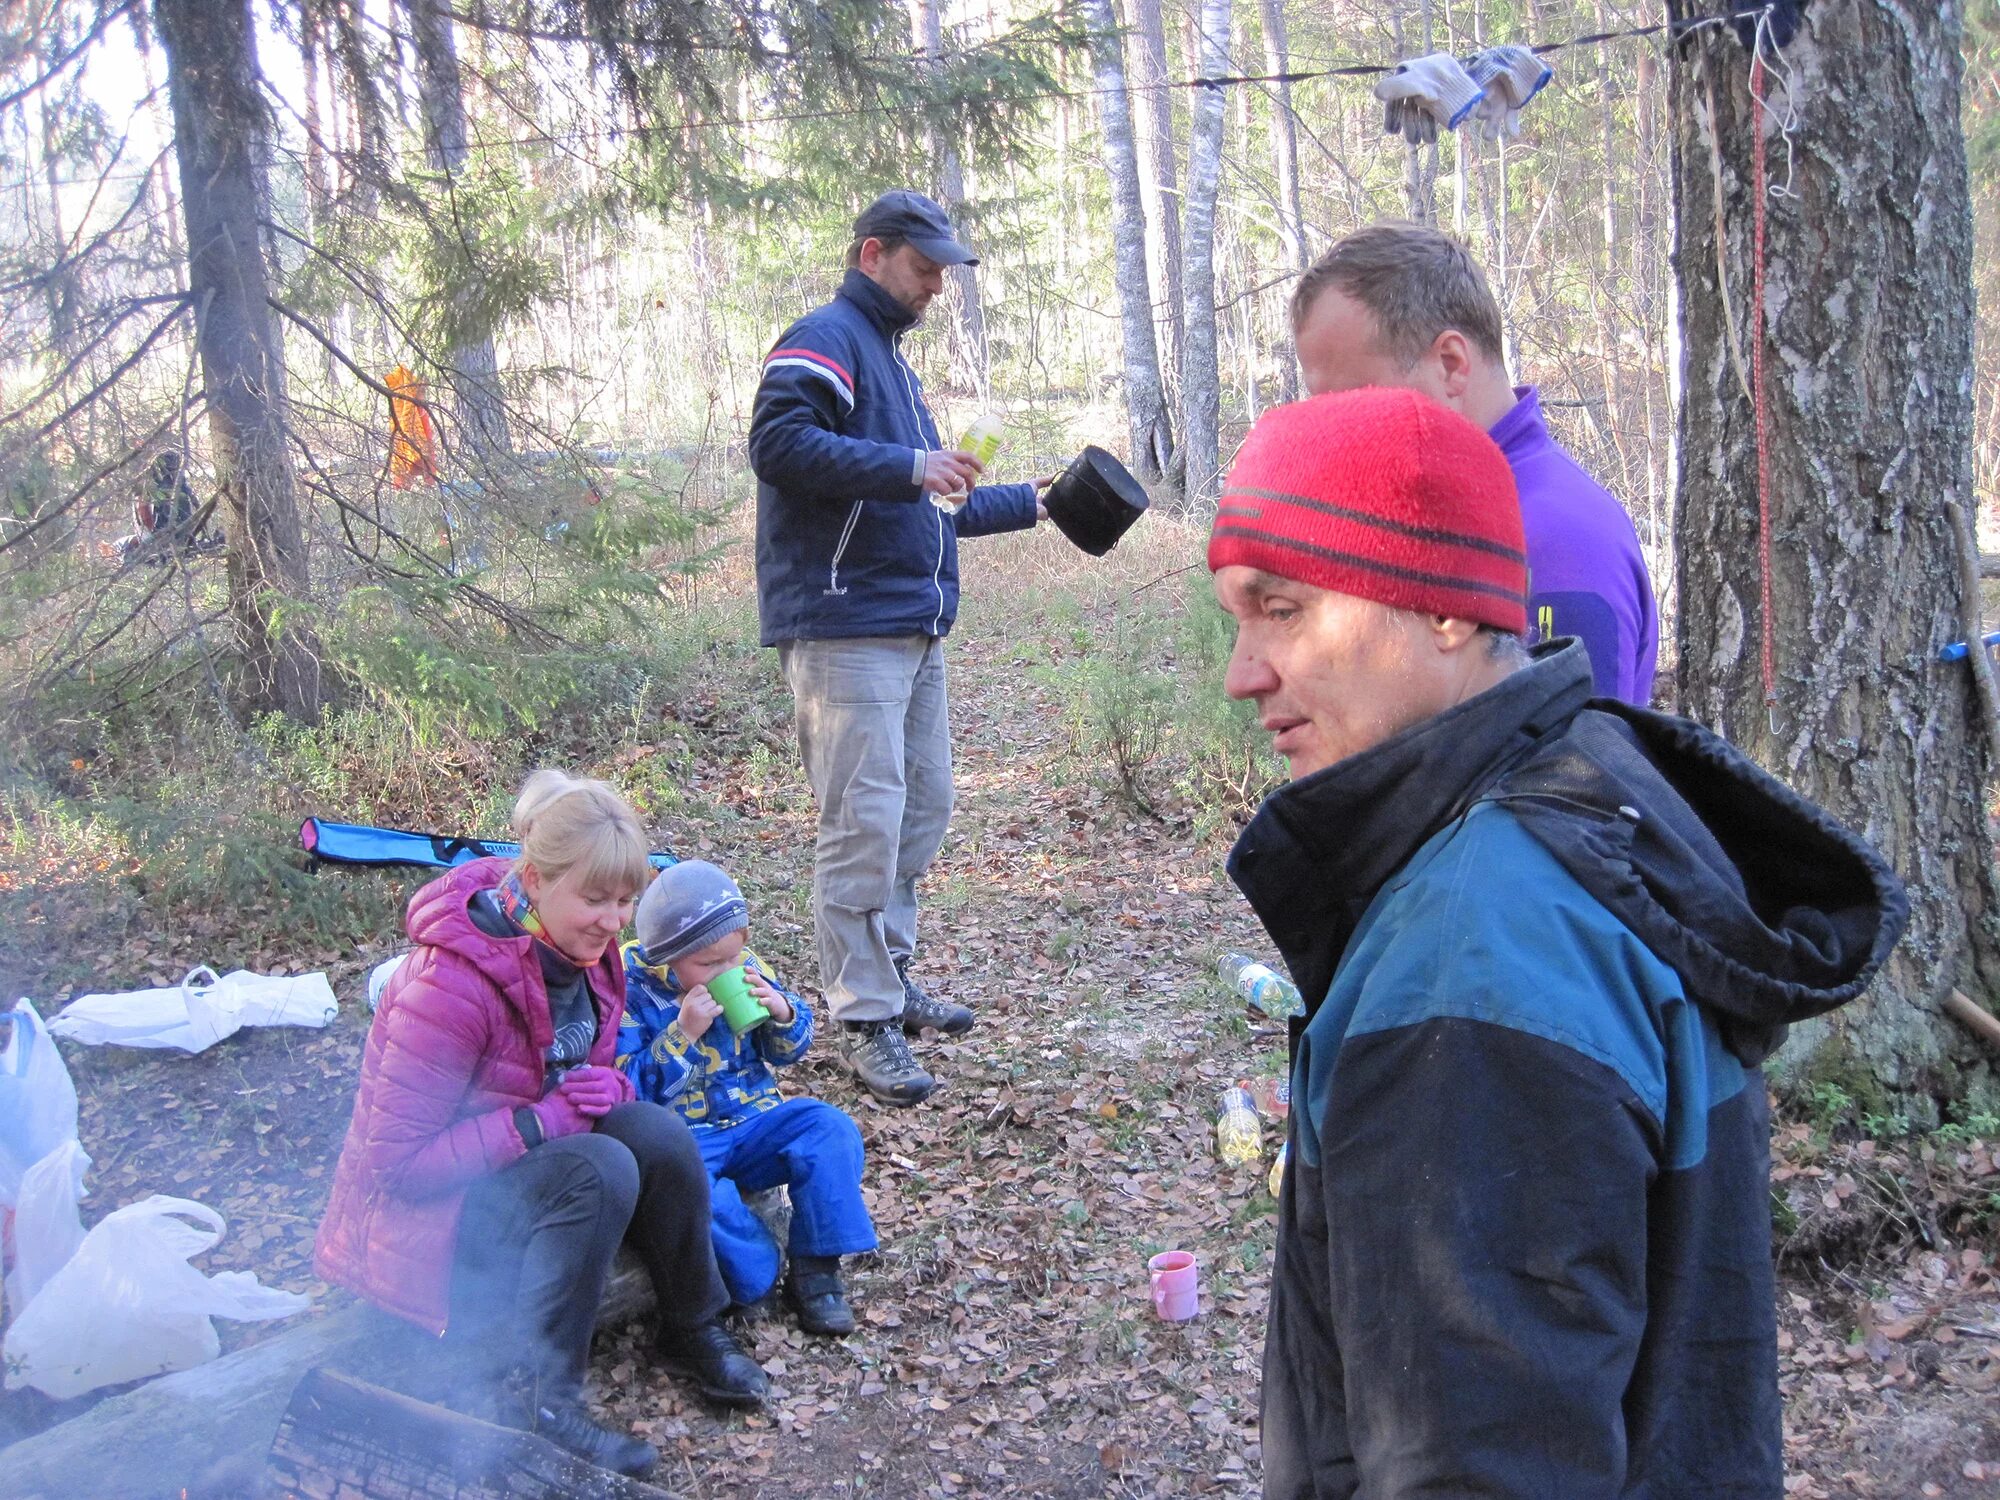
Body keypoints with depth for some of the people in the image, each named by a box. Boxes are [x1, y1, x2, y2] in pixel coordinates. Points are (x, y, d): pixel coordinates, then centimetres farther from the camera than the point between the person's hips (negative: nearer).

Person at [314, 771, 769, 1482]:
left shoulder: (583, 950, -4)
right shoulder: (452, 982, -28)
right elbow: (396, 1159, -25)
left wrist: (605, 1090, -13)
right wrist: (544, 1121, -28)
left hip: (529, 1159, 7)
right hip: (419, 1211, -7)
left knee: (655, 1132, -20)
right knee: (600, 1171, -32)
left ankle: (692, 1331, 0)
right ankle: (539, 1398, -19)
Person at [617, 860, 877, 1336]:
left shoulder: (744, 968, 3)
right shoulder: (629, 988, -10)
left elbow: (788, 1051, 13)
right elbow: (630, 1089, -17)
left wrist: (783, 1015, -9)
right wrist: (683, 1034, -25)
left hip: (753, 1119, 5)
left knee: (830, 1129, -20)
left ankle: (815, 1270, -12)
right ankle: (757, 1274, -14)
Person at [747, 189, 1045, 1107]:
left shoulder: (890, 357, 26)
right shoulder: (825, 340, -5)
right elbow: (777, 440, -23)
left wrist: (1030, 503, 29)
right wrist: (906, 467, -23)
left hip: (914, 629, 10)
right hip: (845, 629, -10)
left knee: (923, 807, 14)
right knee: (864, 822, -10)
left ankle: (889, 976, 27)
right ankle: (865, 1021, -3)